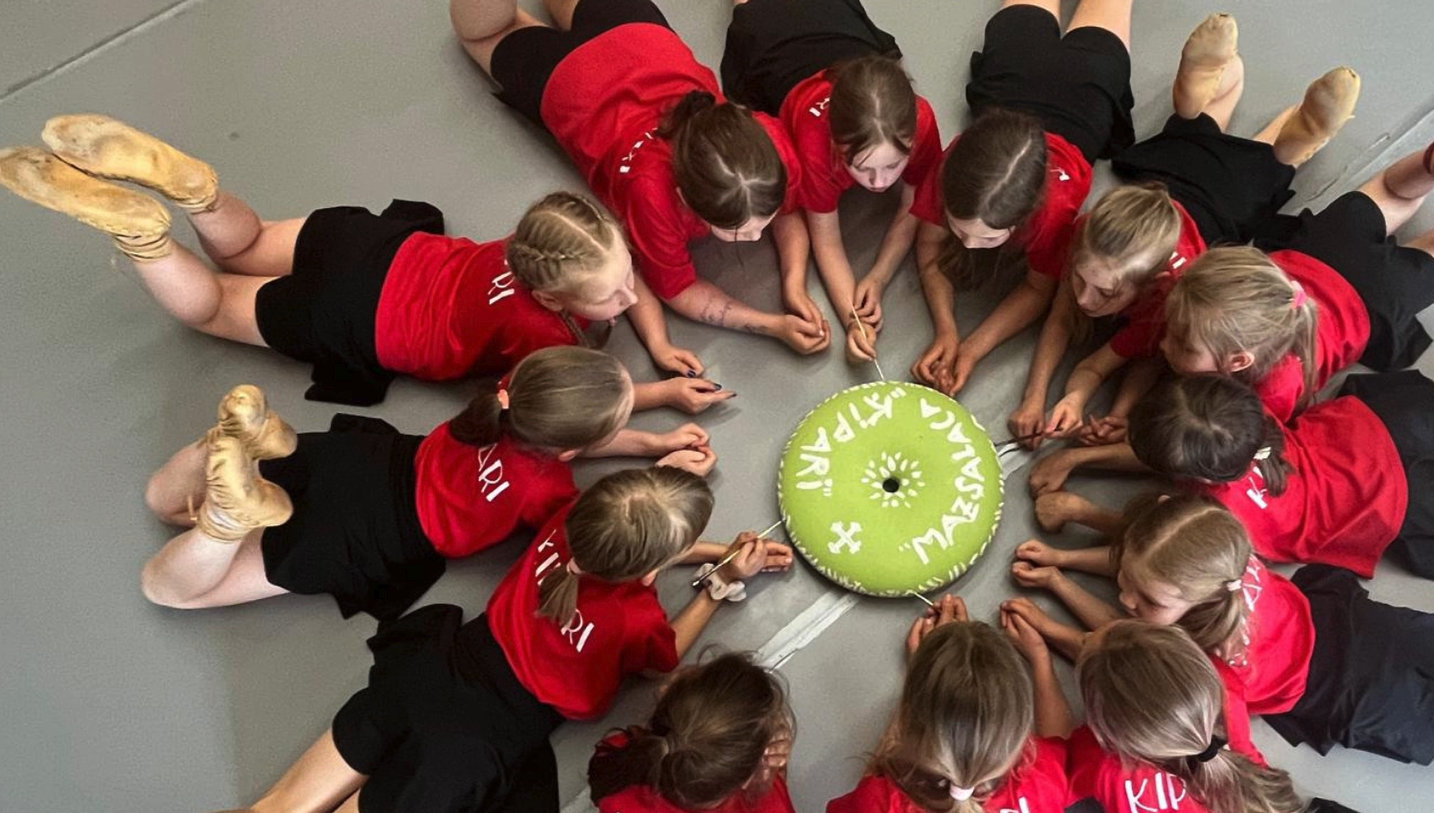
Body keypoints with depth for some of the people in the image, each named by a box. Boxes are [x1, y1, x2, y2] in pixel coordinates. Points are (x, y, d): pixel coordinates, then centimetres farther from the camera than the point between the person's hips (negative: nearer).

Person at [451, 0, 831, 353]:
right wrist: (777, 325, -43)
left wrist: (794, 283, -34)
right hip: (565, 81, -3)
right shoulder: (651, 193, -50)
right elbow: (677, 288, -32)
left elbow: (788, 211, -17)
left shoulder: (772, 143, -40)